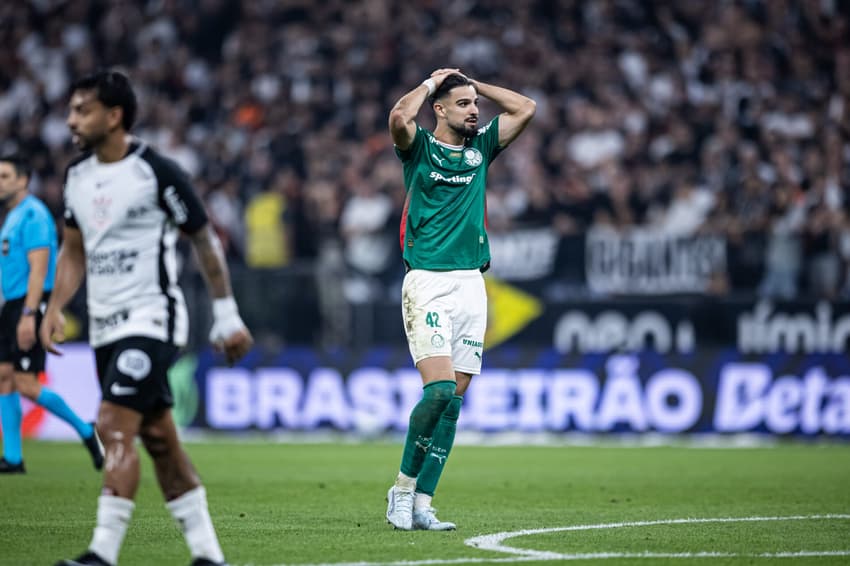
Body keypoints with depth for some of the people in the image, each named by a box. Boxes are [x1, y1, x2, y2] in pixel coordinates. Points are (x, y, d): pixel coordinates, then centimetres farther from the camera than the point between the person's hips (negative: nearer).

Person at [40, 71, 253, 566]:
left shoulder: (157, 171, -12)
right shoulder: (76, 176, 9)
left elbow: (205, 239, -5)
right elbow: (74, 250, 20)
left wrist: (226, 315, -4)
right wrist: (55, 309, 7)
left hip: (151, 320, -8)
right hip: (106, 326, 8)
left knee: (115, 428, -18)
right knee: (158, 438, 9)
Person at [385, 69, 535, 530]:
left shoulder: (480, 147, 16)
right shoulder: (420, 147, 2)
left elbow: (526, 108, 15)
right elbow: (399, 117, -19)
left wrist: (473, 83, 14)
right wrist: (433, 81, -4)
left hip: (471, 282, 5)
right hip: (427, 282, -5)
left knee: (454, 398, 0)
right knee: (441, 388, -18)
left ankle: (421, 503, 2)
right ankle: (403, 487, -4)